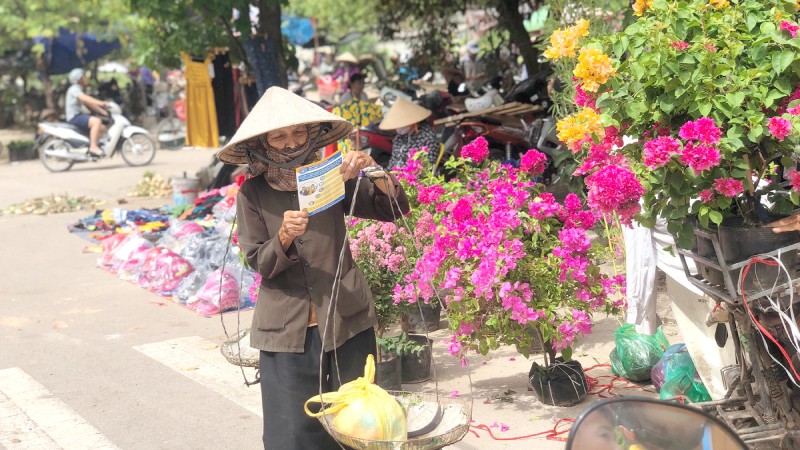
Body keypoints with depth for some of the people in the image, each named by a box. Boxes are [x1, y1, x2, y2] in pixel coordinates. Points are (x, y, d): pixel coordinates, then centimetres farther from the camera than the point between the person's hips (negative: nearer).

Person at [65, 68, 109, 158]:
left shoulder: (79, 90, 24)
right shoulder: (74, 89, -8)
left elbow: (90, 104, 21)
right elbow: (85, 98, -27)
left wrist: (104, 112, 10)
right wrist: (101, 103, -38)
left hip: (80, 115, 10)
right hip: (74, 117, -10)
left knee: (102, 128, 7)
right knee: (97, 121, -30)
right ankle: (93, 147, -36)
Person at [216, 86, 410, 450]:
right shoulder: (252, 194, -2)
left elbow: (394, 209, 1)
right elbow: (259, 263, -4)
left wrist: (375, 172, -18)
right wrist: (284, 235, -23)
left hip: (347, 322, 1)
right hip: (288, 329, -1)